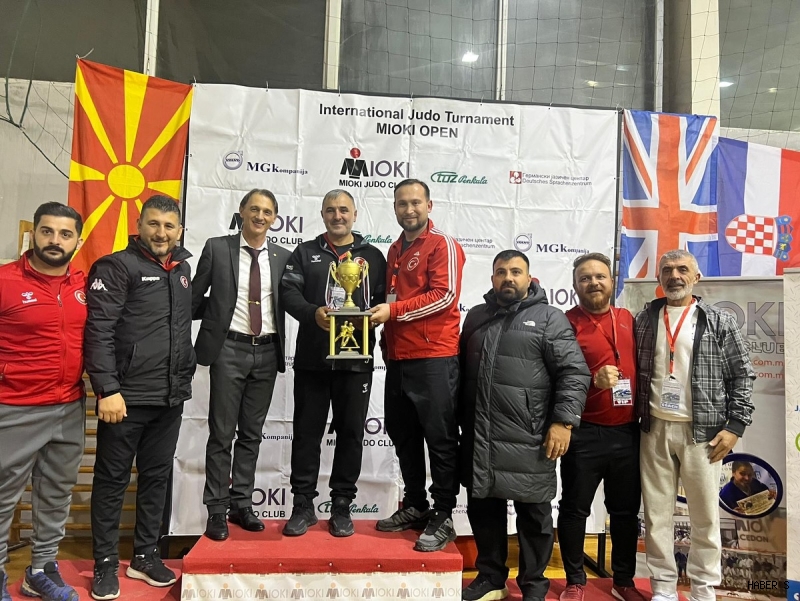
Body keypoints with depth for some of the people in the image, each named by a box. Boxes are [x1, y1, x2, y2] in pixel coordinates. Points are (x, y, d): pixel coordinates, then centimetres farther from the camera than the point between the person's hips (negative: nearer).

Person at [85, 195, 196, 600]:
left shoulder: (182, 269, 12)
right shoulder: (116, 267, -7)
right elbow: (98, 331, -14)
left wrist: (185, 375, 11)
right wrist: (107, 389, -20)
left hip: (171, 398, 6)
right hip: (126, 396, -6)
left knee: (157, 477, 14)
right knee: (112, 479, 8)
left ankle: (145, 556, 29)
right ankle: (106, 563, 23)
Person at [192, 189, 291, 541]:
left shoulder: (282, 257, 6)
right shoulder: (217, 249, 0)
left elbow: (287, 302, 10)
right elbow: (195, 298, 5)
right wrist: (218, 312, -2)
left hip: (267, 352, 3)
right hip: (229, 349, -3)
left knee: (252, 434, 12)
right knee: (222, 433, 4)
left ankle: (241, 505, 25)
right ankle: (216, 510, 17)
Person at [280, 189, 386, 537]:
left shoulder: (372, 256, 11)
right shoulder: (305, 253, 10)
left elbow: (383, 300, 6)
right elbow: (288, 291, -1)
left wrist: (365, 319, -15)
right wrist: (313, 313, -20)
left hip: (356, 359, 0)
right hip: (312, 358, 0)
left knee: (351, 433, 6)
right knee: (307, 431, 6)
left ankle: (341, 507, 19)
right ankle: (303, 505, 19)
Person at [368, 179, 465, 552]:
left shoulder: (443, 245, -4)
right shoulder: (395, 251, 18)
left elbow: (445, 294, -16)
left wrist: (393, 310, -17)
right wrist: (386, 337, 11)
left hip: (434, 357, -8)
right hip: (398, 358, 8)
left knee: (440, 438, 0)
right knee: (403, 436, 14)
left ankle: (443, 518, 11)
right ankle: (415, 507, 29)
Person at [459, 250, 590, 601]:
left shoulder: (549, 318, -2)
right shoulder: (476, 317, 13)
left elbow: (575, 373, -8)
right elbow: (462, 372, 18)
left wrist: (563, 421, -15)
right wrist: (460, 421, 16)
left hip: (527, 440, -4)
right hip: (479, 437, 5)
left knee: (533, 515, 9)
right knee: (482, 509, 15)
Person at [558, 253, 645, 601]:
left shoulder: (629, 320, 9)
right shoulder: (567, 323, -6)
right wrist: (591, 380, -24)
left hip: (627, 432, 5)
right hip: (583, 434, -4)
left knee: (626, 510, 16)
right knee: (575, 509, 7)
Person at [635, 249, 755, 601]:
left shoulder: (720, 322, 1)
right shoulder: (644, 320, 7)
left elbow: (742, 376, 1)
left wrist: (735, 426, -6)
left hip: (703, 432, -2)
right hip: (655, 431, 2)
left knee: (705, 517, 7)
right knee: (656, 515, 8)